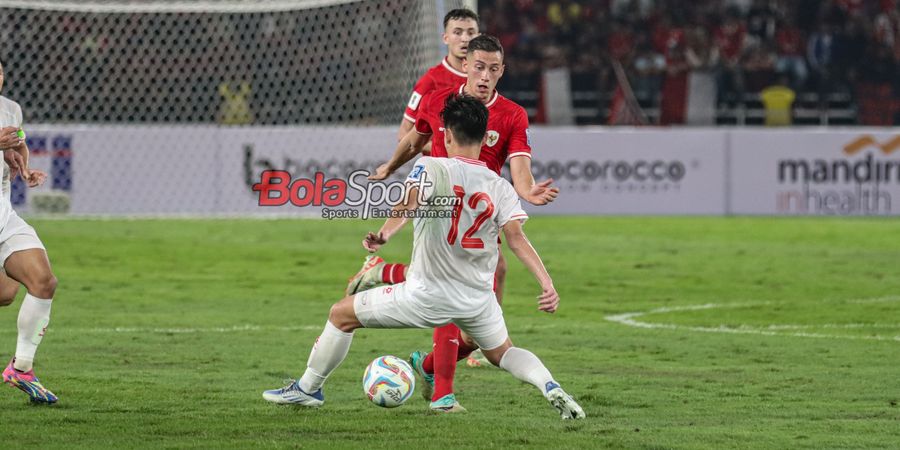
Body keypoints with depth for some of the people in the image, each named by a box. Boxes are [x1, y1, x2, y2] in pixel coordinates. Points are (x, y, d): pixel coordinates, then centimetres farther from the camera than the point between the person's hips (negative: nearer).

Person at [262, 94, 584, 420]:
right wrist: (547, 282, -19)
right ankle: (552, 390, 2)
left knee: (341, 315, 16)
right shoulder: (501, 188, 0)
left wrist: (384, 234, -46)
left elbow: (409, 203, -29)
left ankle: (308, 388, 26)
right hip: (478, 301, 4)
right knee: (502, 354, 29)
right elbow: (516, 238, -13)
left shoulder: (431, 168, -8)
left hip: (425, 295, -4)